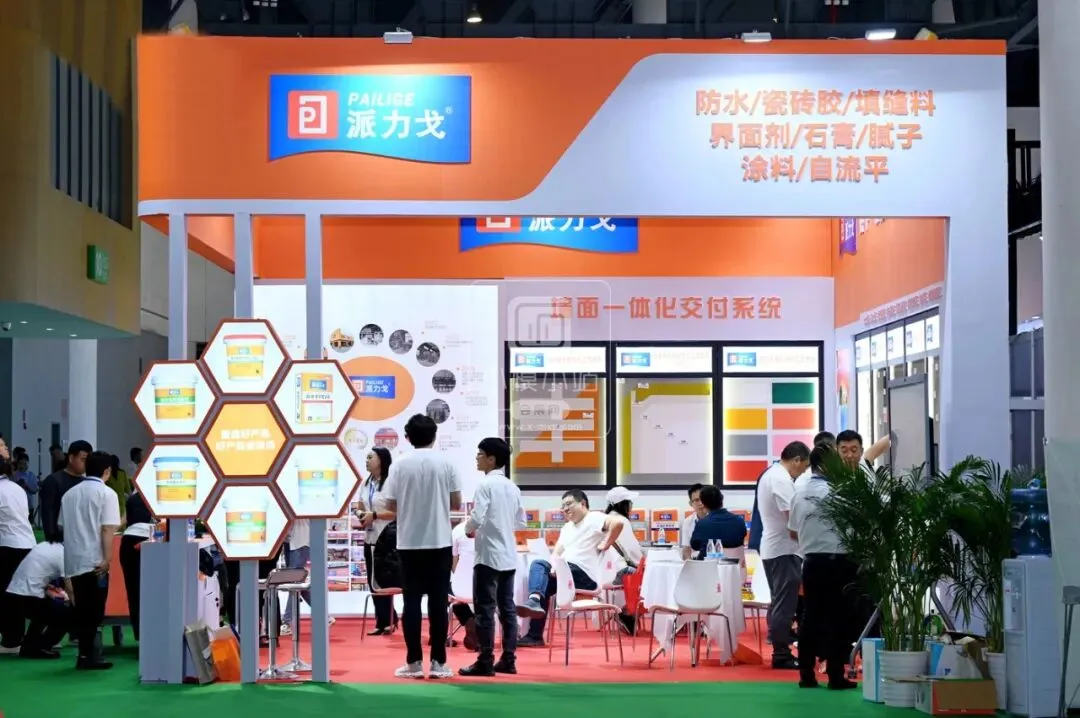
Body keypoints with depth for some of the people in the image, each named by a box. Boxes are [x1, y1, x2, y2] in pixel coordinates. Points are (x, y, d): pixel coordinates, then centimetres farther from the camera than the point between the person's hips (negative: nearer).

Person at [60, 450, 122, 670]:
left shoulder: (70, 493, 12)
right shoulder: (106, 493, -6)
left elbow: (62, 526, 20)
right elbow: (107, 529, -14)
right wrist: (107, 558, -16)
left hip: (73, 559, 6)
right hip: (95, 560, -6)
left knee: (82, 609, 11)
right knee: (94, 610, -1)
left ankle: (86, 653, 13)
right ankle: (86, 655, -4)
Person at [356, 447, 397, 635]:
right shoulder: (366, 483, 14)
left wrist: (374, 515, -20)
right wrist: (361, 517, 3)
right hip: (369, 538, 8)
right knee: (373, 582, 8)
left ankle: (388, 621, 7)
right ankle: (383, 622, 14)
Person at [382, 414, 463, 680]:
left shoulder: (400, 465, -3)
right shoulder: (445, 463, -2)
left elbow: (390, 504, -2)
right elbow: (457, 503, 1)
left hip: (409, 542, 0)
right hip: (439, 542, 0)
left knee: (412, 601, 4)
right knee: (438, 602, 3)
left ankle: (413, 662, 3)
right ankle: (438, 662, 3)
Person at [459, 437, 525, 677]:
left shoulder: (485, 484, -11)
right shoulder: (513, 487, 10)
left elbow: (476, 518, -19)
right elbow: (521, 522, 14)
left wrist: (469, 529, 0)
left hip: (488, 555, -7)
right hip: (509, 555, 7)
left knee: (485, 608, -3)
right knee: (507, 607, 9)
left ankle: (485, 662, -3)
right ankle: (508, 659, 11)